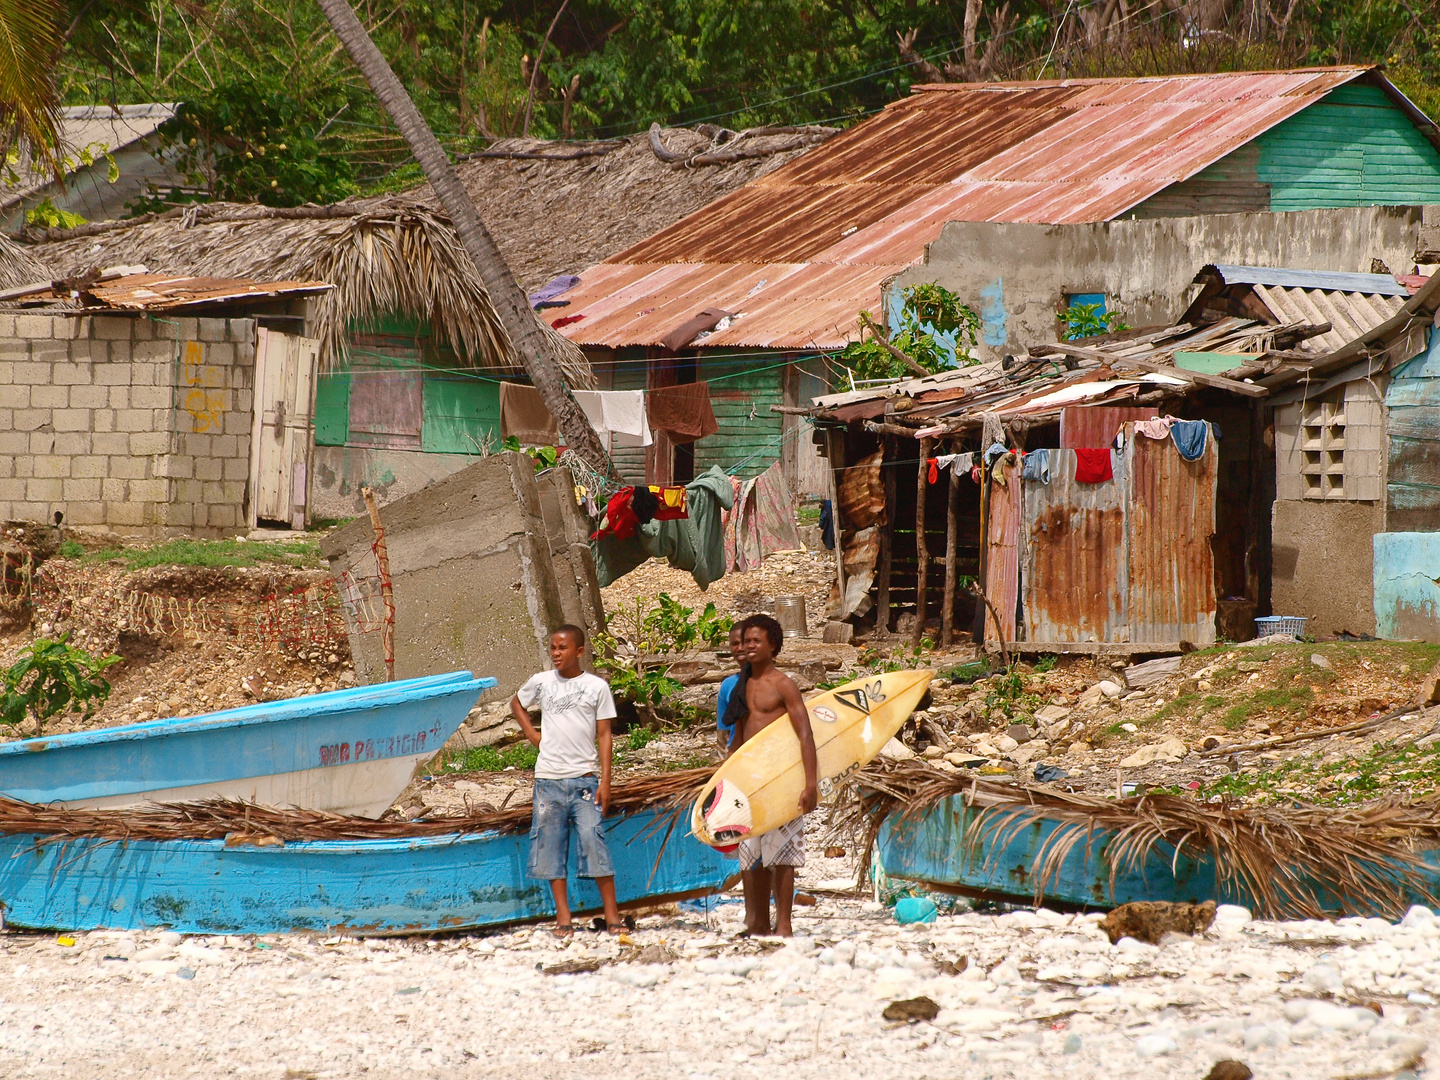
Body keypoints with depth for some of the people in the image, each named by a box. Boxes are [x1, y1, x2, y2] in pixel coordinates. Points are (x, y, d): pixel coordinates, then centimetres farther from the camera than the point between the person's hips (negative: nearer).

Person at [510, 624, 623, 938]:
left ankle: (612, 914, -6)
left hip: (584, 779, -3)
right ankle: (563, 916, 7)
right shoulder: (541, 682, 7)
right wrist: (532, 735, 11)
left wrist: (605, 781, -4)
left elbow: (604, 735, 2)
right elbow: (516, 704, 27)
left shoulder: (597, 687, 2)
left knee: (592, 839, -10)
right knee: (551, 845, 2)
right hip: (548, 779, 3)